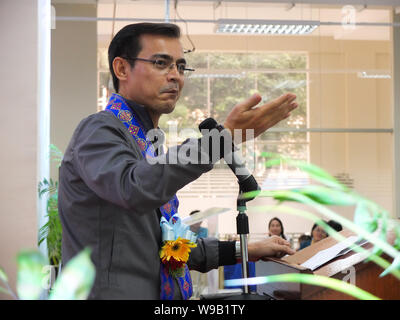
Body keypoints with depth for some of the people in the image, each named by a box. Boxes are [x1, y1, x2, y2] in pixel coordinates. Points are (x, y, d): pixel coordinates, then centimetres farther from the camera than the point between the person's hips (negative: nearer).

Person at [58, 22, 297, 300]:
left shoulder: (145, 141, 17)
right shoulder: (99, 130, -10)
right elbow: (136, 190, -31)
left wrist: (242, 251, 15)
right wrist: (223, 136, -35)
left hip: (163, 292, 8)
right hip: (112, 292, -8)